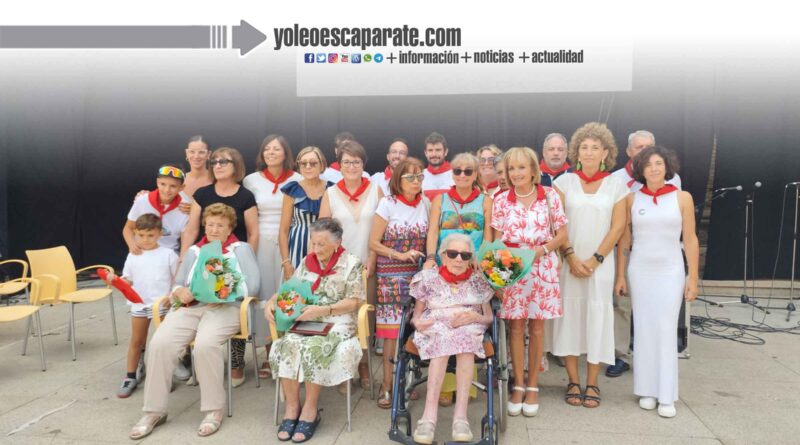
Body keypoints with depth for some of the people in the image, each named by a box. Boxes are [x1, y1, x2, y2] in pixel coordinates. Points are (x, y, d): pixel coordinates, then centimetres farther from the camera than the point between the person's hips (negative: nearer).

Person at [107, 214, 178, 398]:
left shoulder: (168, 254, -4)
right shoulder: (133, 256, 5)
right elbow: (128, 281, 5)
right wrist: (115, 279, -14)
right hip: (139, 304, 3)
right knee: (136, 340, 11)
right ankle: (131, 377, 21)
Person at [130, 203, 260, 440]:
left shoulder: (241, 249, 13)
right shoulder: (193, 251, 26)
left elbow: (252, 286, -1)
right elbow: (177, 285, 17)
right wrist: (180, 292, -7)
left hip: (225, 307, -4)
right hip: (190, 307, 4)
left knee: (205, 345, -35)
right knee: (159, 343, -24)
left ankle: (213, 409, -18)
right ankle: (154, 410, -10)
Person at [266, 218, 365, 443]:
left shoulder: (351, 263, -2)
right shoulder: (307, 262, 14)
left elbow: (353, 302, -7)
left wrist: (322, 310, -20)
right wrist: (271, 302, -6)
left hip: (337, 322, -4)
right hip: (305, 320, 4)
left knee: (314, 348, -32)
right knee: (288, 344, -27)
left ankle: (310, 407, -14)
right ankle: (291, 405, -14)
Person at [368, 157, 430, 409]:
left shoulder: (425, 204, 7)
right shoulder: (388, 204, -4)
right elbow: (374, 243, -5)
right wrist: (400, 255, -14)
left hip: (418, 274, 3)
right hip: (391, 275, -3)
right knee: (391, 331, -3)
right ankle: (387, 386, 8)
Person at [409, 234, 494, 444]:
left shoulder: (478, 281, 13)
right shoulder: (429, 278, 12)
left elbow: (489, 318, 12)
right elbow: (416, 315, 14)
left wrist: (475, 317, -9)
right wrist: (417, 322, -10)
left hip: (470, 330, 0)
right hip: (434, 329, 0)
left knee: (463, 337, -37)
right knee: (444, 340, -37)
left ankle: (460, 415, -42)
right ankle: (430, 414, -45)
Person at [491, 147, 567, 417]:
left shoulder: (550, 196, 1)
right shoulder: (501, 200, 4)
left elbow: (562, 234, 3)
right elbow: (497, 239, 7)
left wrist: (541, 249, -13)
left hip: (542, 268, 0)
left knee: (537, 326, 5)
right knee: (517, 326, 4)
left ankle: (533, 386, 18)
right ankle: (518, 386, 17)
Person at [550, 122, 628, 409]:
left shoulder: (616, 185, 4)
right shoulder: (564, 181, 3)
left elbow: (617, 227, 1)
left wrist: (594, 261, -7)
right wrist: (571, 258, -10)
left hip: (600, 264, 0)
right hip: (568, 263, 0)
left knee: (597, 316, 1)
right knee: (569, 315, 1)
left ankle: (592, 384, 13)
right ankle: (573, 382, 12)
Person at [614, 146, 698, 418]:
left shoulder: (682, 198, 1)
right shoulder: (632, 199, 2)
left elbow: (690, 240, 1)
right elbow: (624, 239, 5)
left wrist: (693, 277, -2)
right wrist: (620, 276, 2)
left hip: (671, 272, -1)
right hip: (640, 271, 1)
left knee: (666, 330, -2)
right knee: (644, 329, 4)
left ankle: (666, 396, 5)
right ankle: (647, 391, 15)